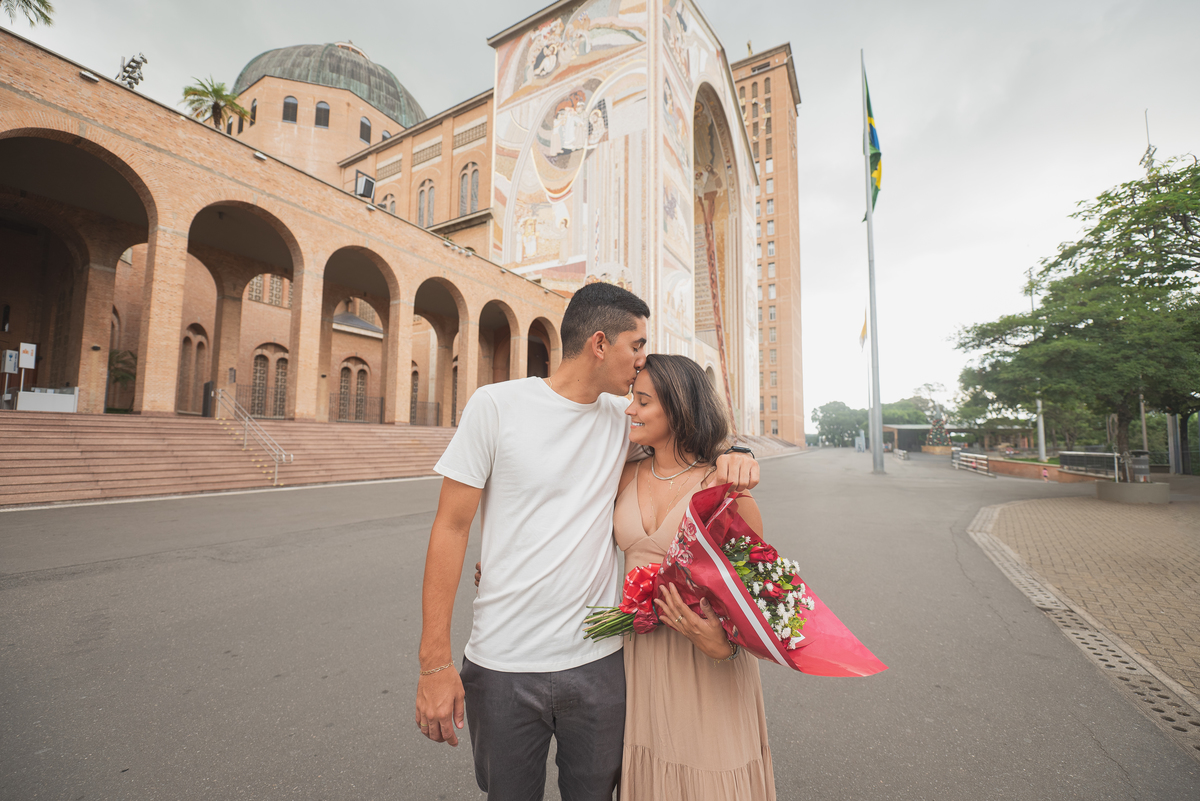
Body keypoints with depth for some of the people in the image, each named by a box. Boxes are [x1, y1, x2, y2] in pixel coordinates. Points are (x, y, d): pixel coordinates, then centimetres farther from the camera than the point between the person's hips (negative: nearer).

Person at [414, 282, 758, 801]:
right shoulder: (496, 405, -10)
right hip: (503, 664, -2)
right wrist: (435, 661, -9)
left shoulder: (623, 418, 0)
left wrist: (730, 457, -7)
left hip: (599, 661, 3)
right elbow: (451, 528, -8)